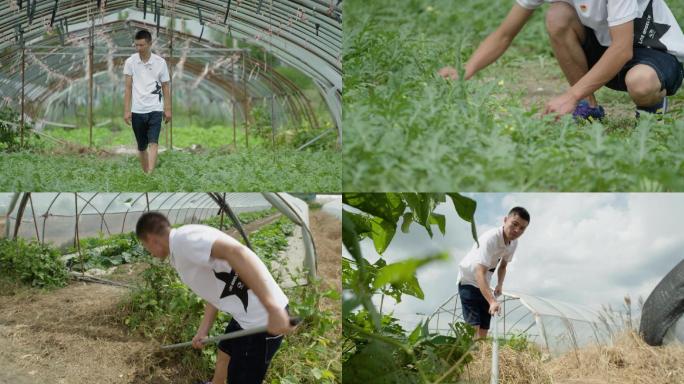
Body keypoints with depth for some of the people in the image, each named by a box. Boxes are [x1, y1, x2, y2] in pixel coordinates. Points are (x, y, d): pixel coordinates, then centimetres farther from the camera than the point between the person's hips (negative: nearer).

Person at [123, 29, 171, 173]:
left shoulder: (160, 62, -1)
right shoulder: (130, 62, 0)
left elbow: (165, 87, 5)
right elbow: (128, 87, 2)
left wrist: (168, 109, 2)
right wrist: (126, 110, -3)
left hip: (155, 109, -2)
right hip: (137, 111, 2)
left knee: (153, 143, -17)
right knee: (141, 146, 10)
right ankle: (145, 174, 25)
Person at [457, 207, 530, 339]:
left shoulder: (513, 242, -5)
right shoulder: (490, 238, -31)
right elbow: (480, 273, -40)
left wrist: (499, 285, -5)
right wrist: (492, 301, -51)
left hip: (484, 285, 8)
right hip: (468, 281, -8)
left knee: (484, 330, 2)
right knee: (474, 327, -21)